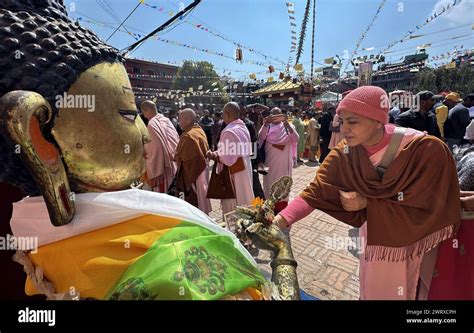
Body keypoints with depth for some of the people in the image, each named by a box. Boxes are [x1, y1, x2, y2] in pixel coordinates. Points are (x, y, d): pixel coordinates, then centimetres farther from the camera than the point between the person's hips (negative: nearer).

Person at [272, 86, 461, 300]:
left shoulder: (427, 150, -27)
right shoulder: (345, 153, -18)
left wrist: (366, 204, -25)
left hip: (417, 244, -2)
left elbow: (424, 211, -21)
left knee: (415, 293, 20)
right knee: (375, 292, 21)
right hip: (375, 242, 3)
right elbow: (316, 191, -23)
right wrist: (281, 220, -36)